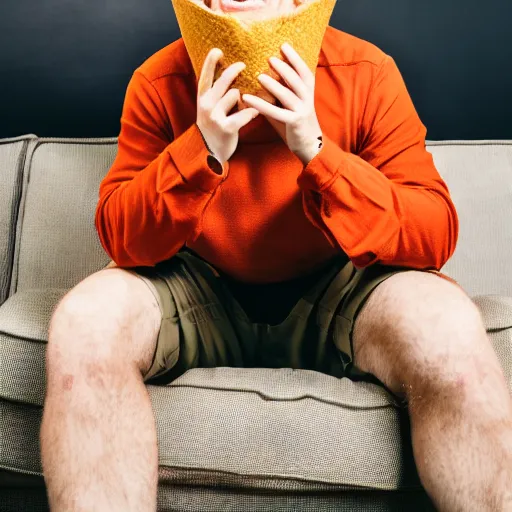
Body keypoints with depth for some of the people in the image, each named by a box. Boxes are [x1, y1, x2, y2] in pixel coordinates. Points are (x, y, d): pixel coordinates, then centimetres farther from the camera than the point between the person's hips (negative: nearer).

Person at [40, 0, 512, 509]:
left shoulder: (366, 72, -10)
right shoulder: (159, 81, -7)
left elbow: (436, 239, -15)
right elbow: (120, 242, -11)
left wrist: (317, 151, -28)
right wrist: (202, 151, -27)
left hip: (333, 290, 0)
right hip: (202, 292, 1)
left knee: (450, 330, -31)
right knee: (85, 322, -28)